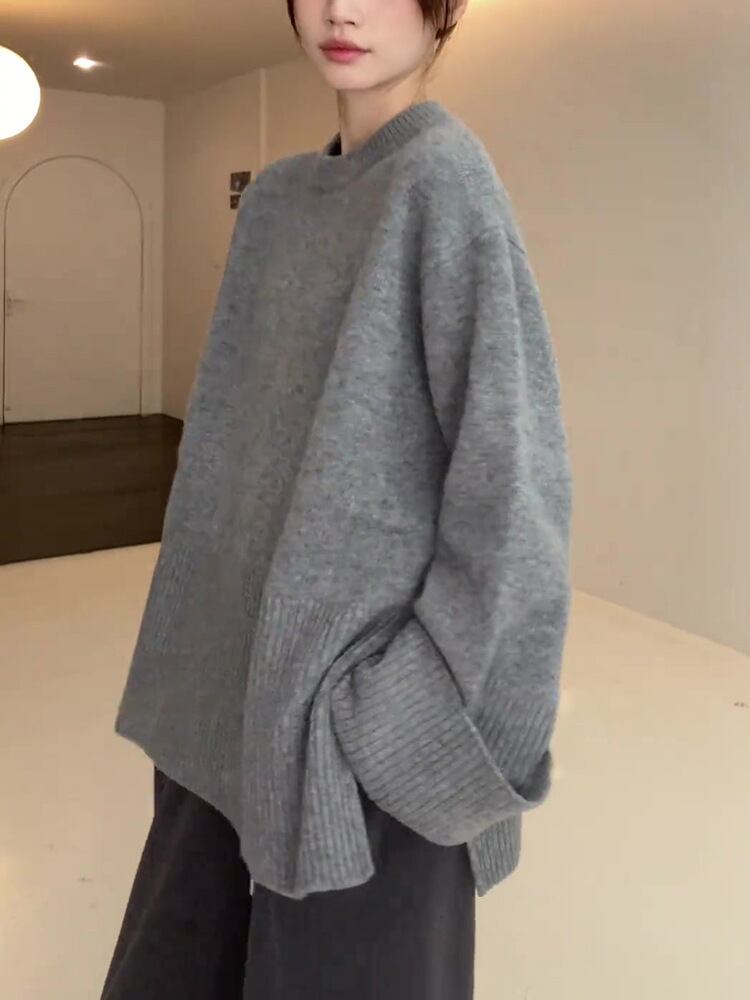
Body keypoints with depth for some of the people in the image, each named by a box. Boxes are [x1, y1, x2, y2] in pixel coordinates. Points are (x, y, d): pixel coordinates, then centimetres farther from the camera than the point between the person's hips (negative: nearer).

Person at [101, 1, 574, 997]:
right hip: (244, 666, 7)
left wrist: (432, 705, -17)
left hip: (363, 702, -7)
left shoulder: (445, 178, -12)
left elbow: (509, 467, -18)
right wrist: (198, 648, 13)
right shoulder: (276, 197, 9)